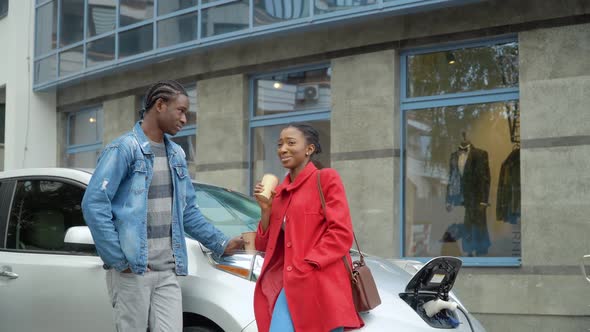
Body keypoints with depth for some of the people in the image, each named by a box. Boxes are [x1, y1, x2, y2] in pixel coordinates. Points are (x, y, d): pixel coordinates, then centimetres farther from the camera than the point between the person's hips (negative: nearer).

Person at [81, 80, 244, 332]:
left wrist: (220, 244, 15)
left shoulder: (176, 154, 16)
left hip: (168, 271, 6)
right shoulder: (125, 148, -7)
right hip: (132, 269, -6)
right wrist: (119, 259, -16)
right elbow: (94, 204, -13)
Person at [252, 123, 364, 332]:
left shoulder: (326, 179, 0)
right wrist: (266, 209, 4)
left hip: (319, 286, -5)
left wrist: (308, 265, -15)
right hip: (288, 285, 5)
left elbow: (341, 233, -9)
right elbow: (267, 244, 18)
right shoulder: (280, 191, 19)